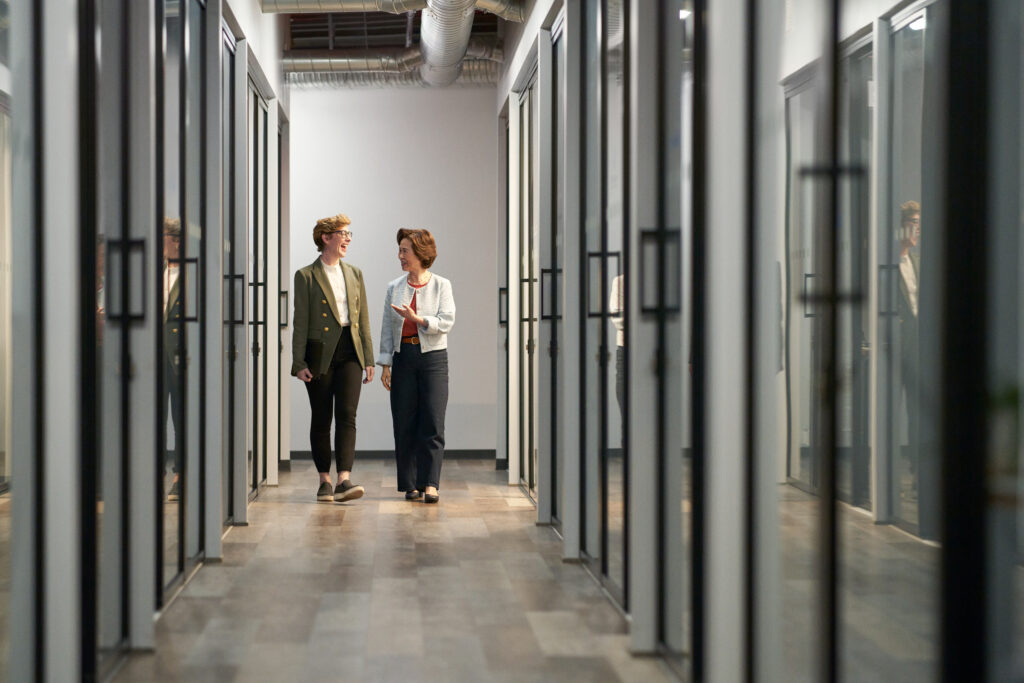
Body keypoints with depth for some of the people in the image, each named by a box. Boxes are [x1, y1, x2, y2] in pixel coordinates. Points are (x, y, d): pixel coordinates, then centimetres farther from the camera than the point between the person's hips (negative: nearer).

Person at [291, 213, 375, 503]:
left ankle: (344, 480, -18)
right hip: (320, 354, -2)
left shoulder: (354, 274, 13)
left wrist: (368, 359, 9)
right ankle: (324, 480, 14)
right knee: (321, 419, 4)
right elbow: (300, 322, -2)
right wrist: (299, 363, -8)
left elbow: (363, 319, 14)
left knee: (346, 415, -10)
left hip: (349, 353, 3)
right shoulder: (306, 276, 1)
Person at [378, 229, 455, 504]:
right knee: (404, 424, 2)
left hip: (433, 357, -3)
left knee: (433, 422, -8)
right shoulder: (394, 288, 10)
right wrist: (385, 364, 3)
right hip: (403, 357, 3)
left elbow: (446, 322, -6)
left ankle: (430, 484, -8)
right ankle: (411, 485, 10)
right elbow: (387, 328, 10)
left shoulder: (441, 285, 2)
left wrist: (416, 318, -17)